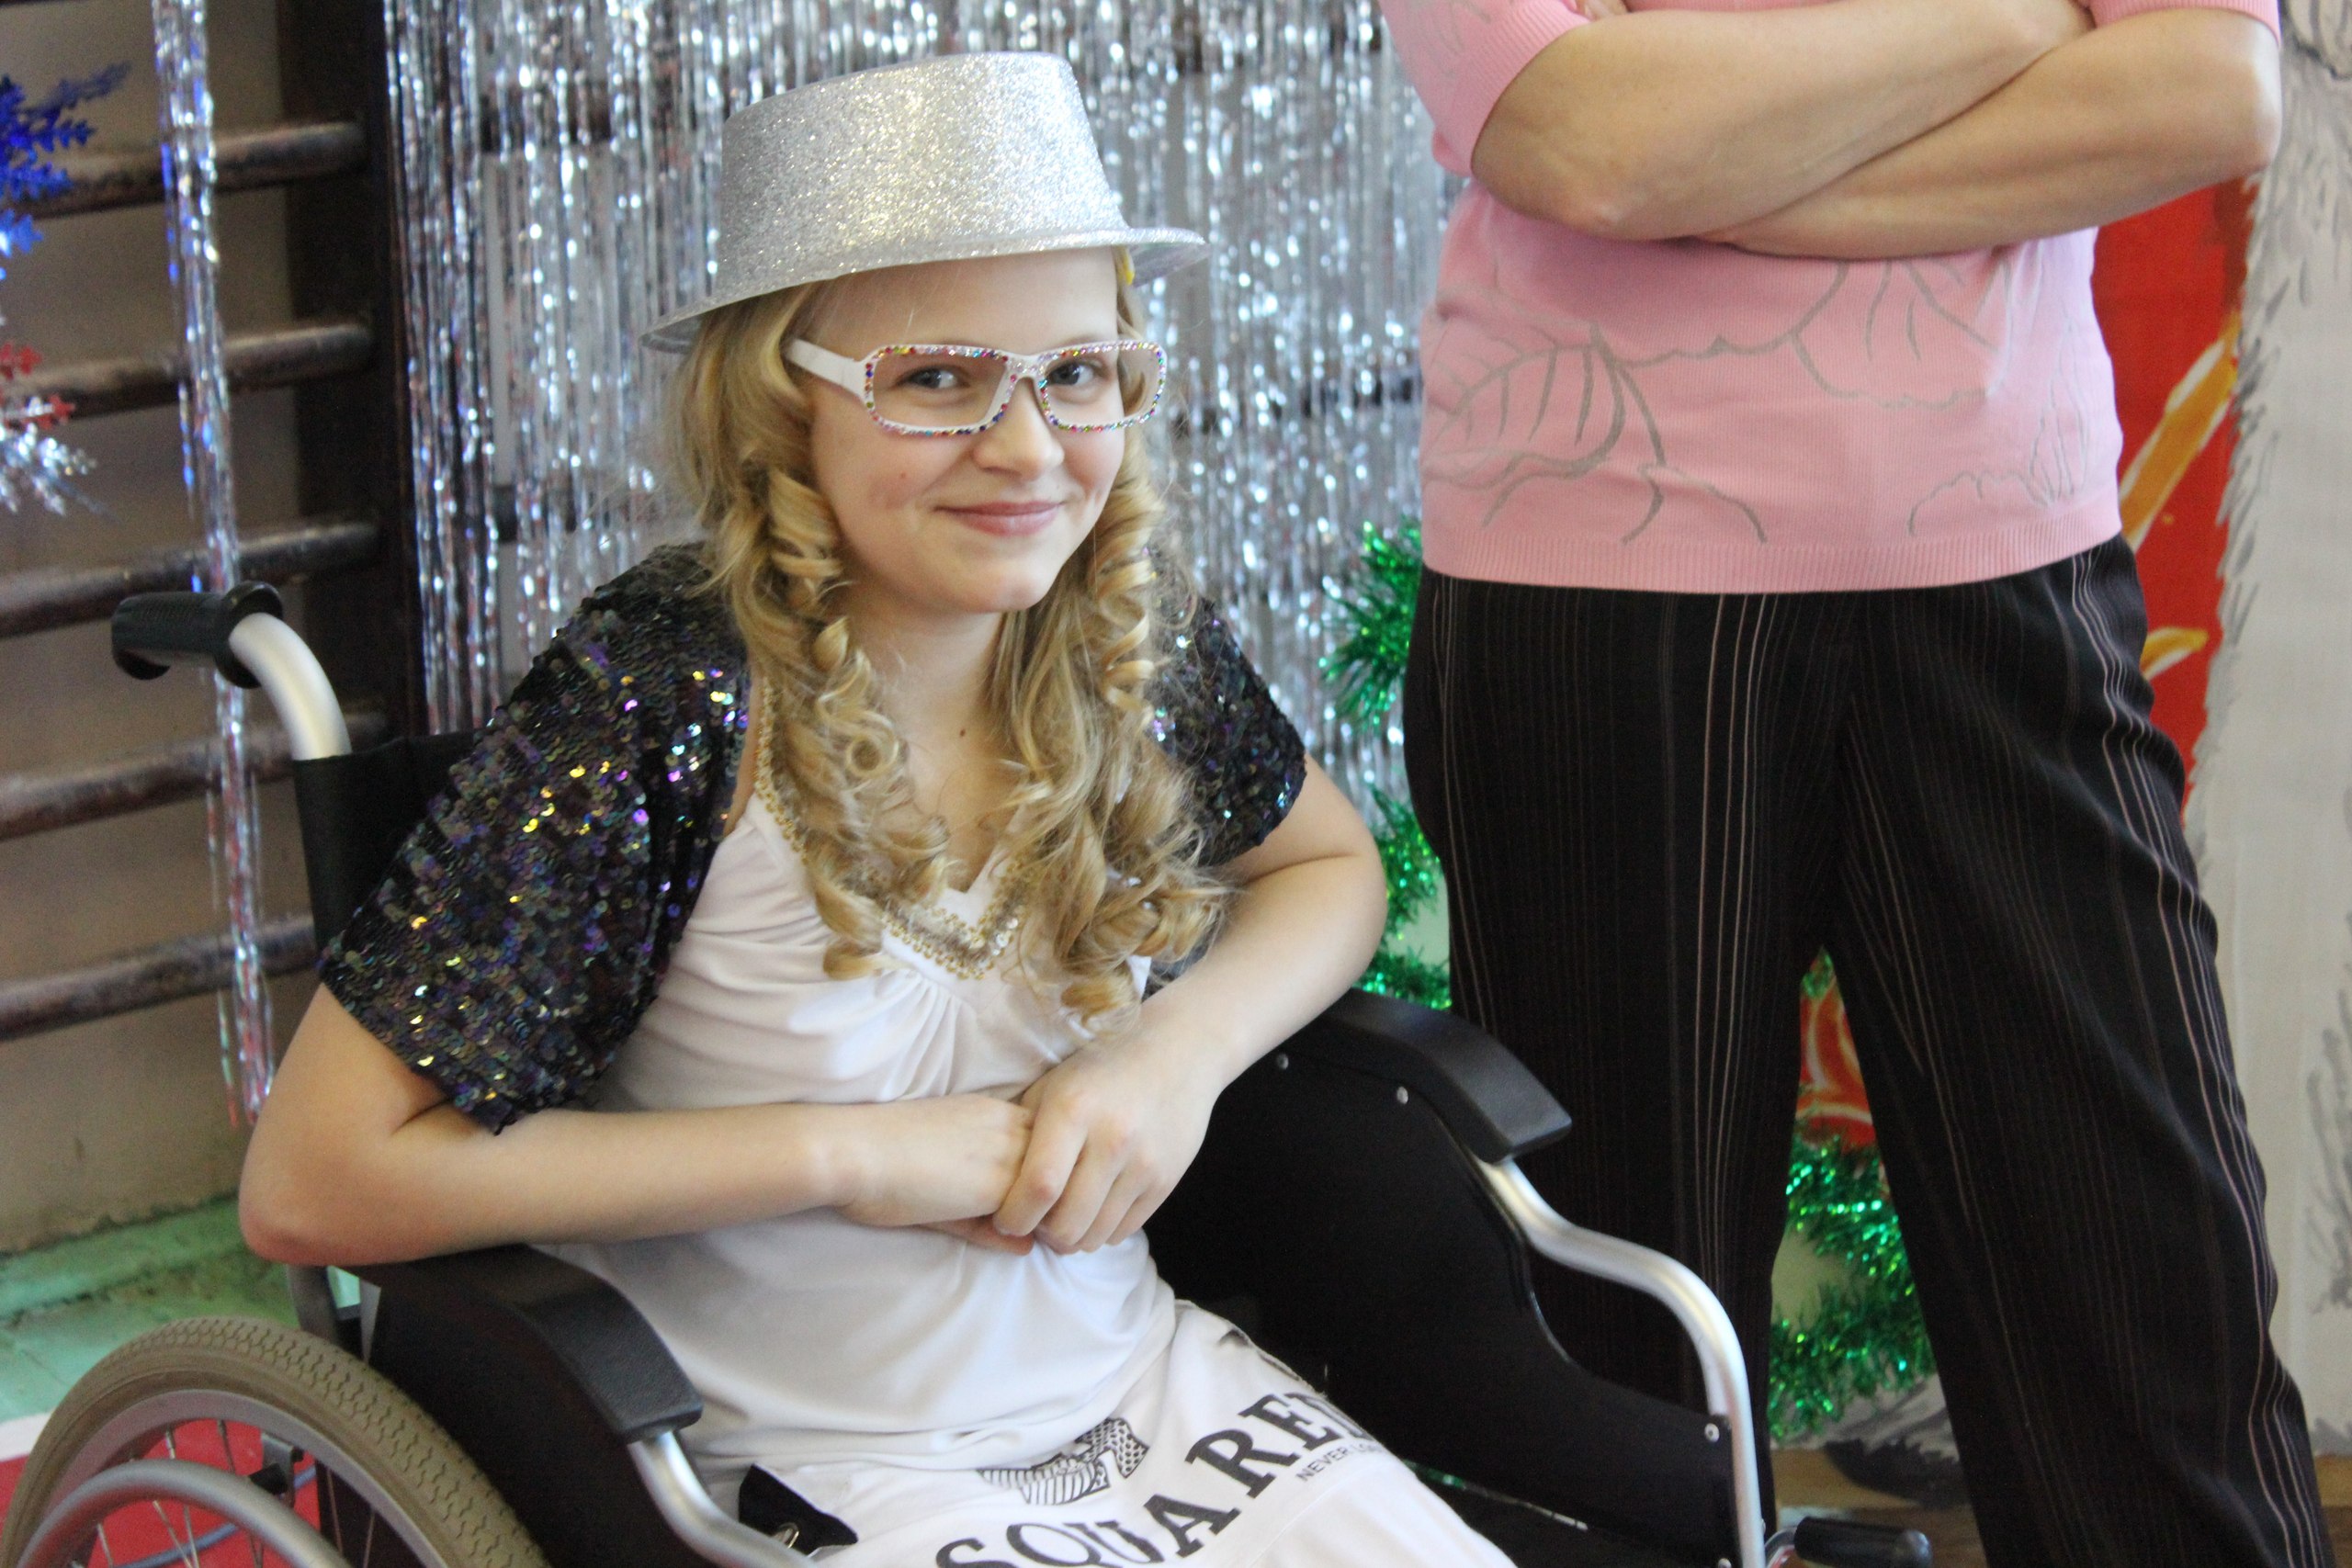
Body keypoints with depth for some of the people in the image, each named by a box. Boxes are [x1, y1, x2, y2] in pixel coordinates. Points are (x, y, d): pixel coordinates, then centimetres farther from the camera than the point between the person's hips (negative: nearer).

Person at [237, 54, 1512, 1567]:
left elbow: (1328, 860, 17)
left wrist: (1185, 1047, -6)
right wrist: (847, 1154, -20)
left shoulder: (1138, 639, -5)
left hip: (1151, 1387, 5)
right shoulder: (660, 701, -19)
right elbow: (315, 1184, -21)